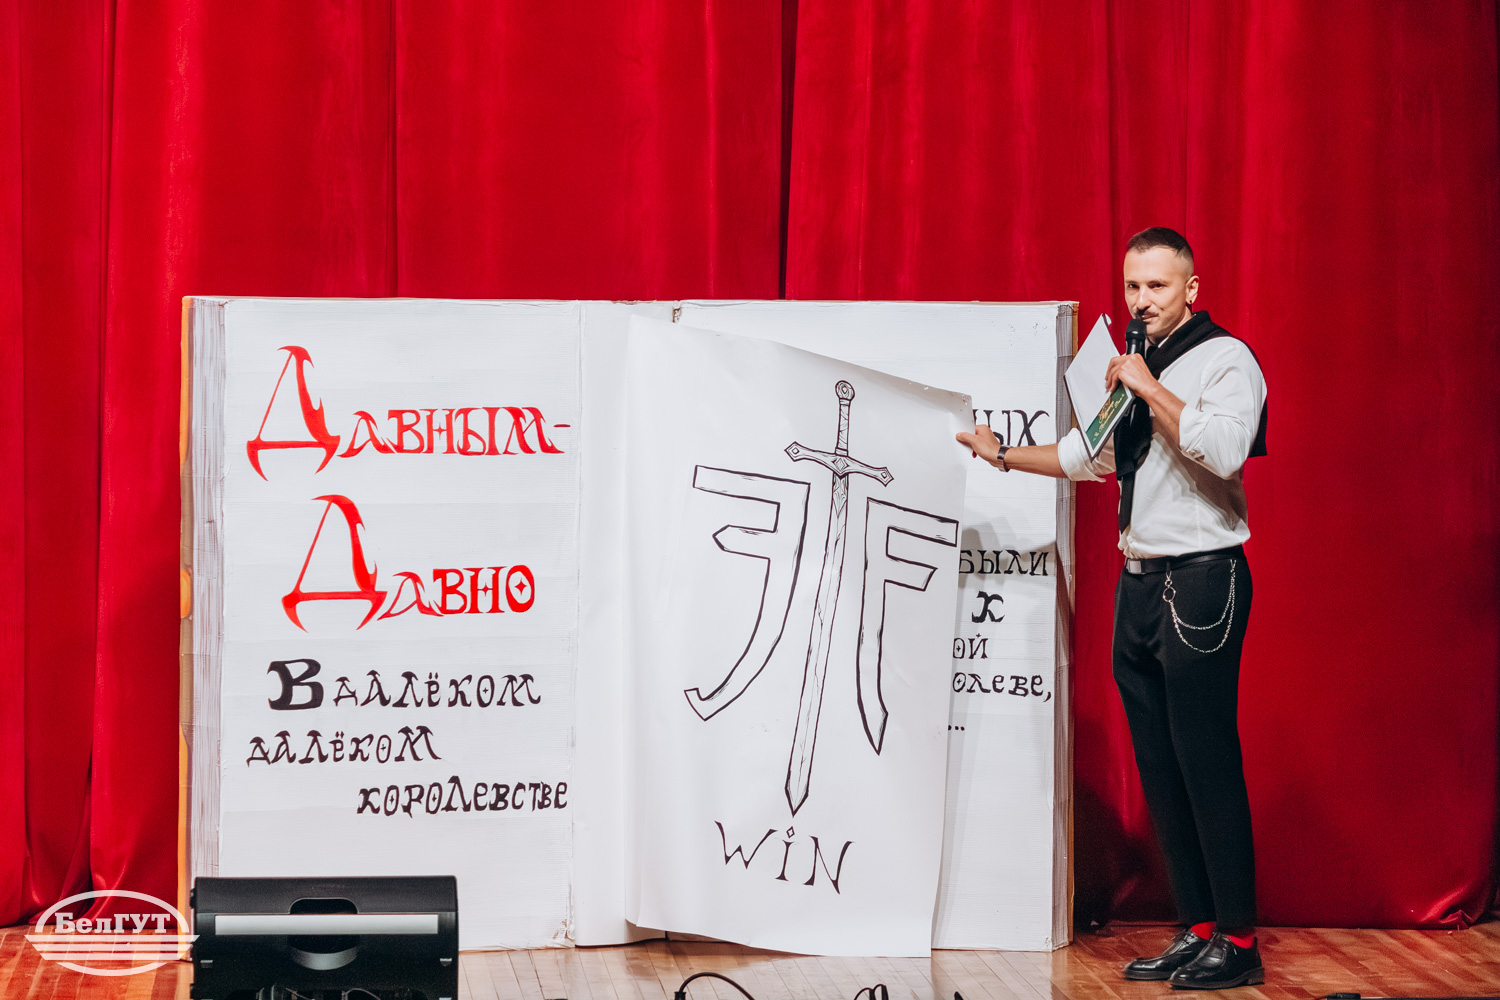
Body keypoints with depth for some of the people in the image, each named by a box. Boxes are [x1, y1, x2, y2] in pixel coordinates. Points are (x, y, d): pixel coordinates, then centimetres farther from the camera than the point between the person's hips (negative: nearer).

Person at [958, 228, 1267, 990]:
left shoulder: (1224, 360, -6)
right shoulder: (1132, 367, 18)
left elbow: (1224, 449, -24)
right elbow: (1089, 455, 32)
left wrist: (1150, 389, -17)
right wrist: (1003, 455, 31)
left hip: (1200, 583, -8)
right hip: (1139, 585, 8)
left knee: (1207, 763, -9)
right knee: (1159, 769, 8)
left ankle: (1238, 941, -4)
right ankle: (1197, 929, 14)